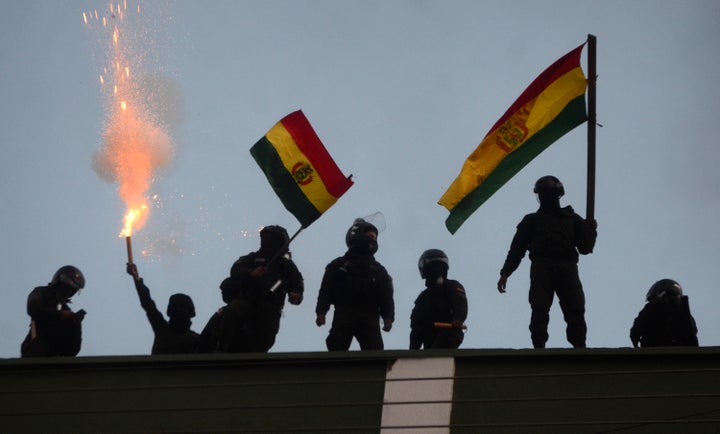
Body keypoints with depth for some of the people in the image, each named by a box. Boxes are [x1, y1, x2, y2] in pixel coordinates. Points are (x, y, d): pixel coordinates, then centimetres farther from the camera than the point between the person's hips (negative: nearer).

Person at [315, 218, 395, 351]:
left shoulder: (379, 270, 22)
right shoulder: (339, 265, 16)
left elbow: (387, 296, 13)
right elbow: (326, 290, 8)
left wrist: (388, 317, -3)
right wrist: (321, 312, -6)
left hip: (369, 318, 2)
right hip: (343, 315, -2)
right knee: (337, 350, -10)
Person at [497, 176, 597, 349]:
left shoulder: (572, 219, 23)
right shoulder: (532, 220, 22)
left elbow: (585, 248, 18)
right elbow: (517, 248, 17)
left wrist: (591, 230, 0)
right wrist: (505, 273, 9)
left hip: (567, 269, 1)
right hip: (541, 268, 0)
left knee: (575, 310, -12)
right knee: (539, 310, -13)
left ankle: (580, 346, -14)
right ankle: (539, 348, -14)